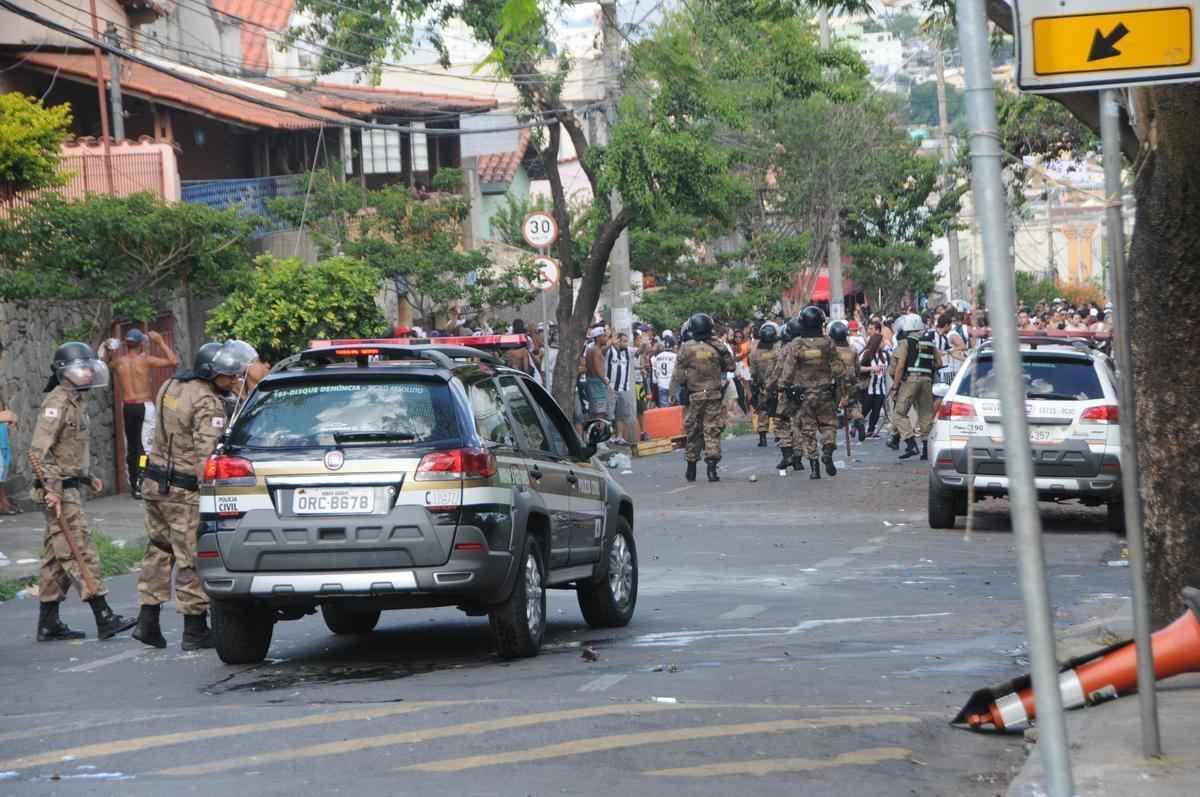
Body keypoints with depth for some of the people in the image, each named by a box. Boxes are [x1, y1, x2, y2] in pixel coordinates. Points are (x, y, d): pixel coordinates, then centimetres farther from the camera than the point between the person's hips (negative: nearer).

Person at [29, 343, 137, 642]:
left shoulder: (75, 403, 16)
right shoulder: (56, 404, -14)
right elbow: (39, 451, -21)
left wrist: (87, 478, 20)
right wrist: (50, 489, -25)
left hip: (70, 486, 10)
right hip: (60, 491, -10)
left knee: (56, 557, 11)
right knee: (81, 552, -11)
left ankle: (48, 624, 14)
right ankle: (104, 618, -13)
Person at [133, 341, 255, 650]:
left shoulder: (170, 386, 9)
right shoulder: (208, 403, -19)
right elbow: (207, 453, -26)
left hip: (156, 482, 8)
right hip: (185, 490, -8)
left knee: (158, 549, 17)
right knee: (192, 558, -1)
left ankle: (147, 620, 15)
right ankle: (195, 630, 4)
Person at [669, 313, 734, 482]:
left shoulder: (686, 348, -9)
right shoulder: (718, 348, -3)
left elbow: (679, 374, -7)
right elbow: (730, 366, 7)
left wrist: (675, 390, 5)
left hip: (693, 396, -1)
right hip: (714, 395, 1)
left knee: (693, 431, 11)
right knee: (712, 430, 2)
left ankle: (691, 469, 20)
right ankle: (712, 466, -9)